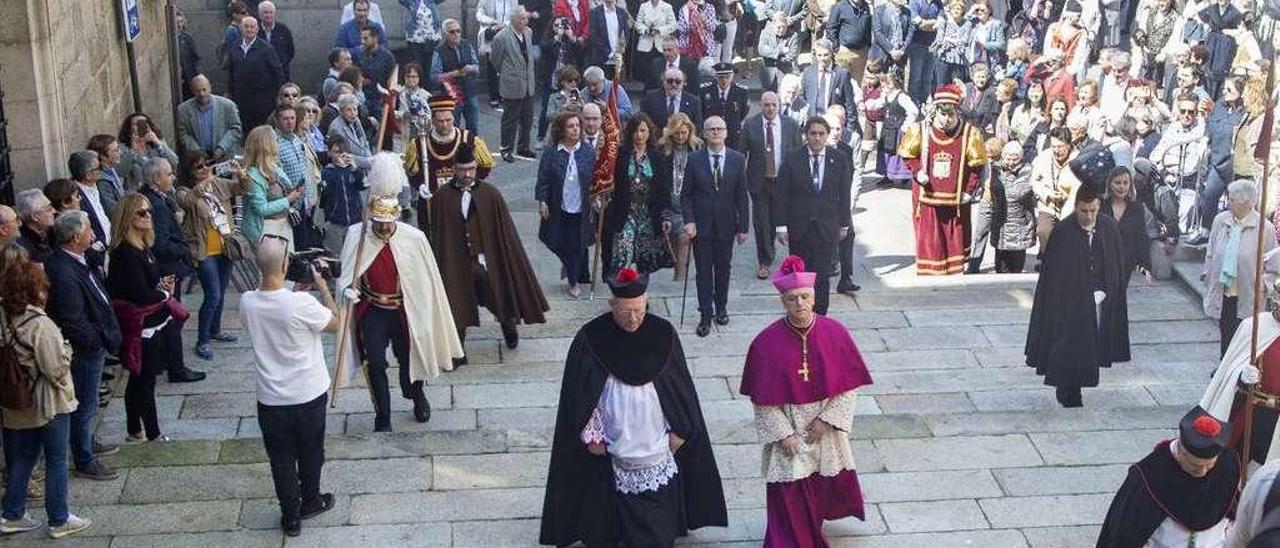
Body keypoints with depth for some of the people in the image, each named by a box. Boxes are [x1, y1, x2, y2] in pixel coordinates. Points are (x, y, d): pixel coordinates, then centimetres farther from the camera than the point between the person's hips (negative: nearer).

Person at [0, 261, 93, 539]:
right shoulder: (40, 325, -23)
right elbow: (55, 369, -22)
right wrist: (66, 350, -4)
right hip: (49, 403, -7)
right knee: (57, 462, 6)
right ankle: (59, 521, 15)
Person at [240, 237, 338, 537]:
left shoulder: (247, 302, -12)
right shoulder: (301, 303, -27)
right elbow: (334, 323, -8)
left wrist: (295, 289, 9)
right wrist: (323, 287, 0)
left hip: (271, 399, 2)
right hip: (309, 395, -2)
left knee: (282, 458, 16)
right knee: (311, 452, 22)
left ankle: (291, 516, 25)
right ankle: (310, 501, 41)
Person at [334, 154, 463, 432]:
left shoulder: (414, 238, -16)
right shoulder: (357, 235, -14)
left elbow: (426, 280, -6)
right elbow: (345, 274, -6)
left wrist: (426, 312, -1)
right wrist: (347, 289, -27)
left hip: (405, 310, 0)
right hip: (372, 311, 0)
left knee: (408, 358, 17)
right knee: (376, 365, -1)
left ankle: (418, 397, 47)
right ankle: (382, 417, 17)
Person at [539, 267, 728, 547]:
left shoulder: (663, 334, -5)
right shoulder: (590, 339, -9)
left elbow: (680, 386, 4)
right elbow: (578, 392, -2)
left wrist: (679, 430, 3)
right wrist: (591, 436, -3)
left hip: (656, 447, 1)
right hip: (608, 449, -1)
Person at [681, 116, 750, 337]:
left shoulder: (737, 159, 0)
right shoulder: (694, 159, -2)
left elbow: (741, 196, 2)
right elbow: (686, 194, 1)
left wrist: (743, 226, 1)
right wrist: (689, 221, -10)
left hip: (726, 225, 1)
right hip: (701, 225, -1)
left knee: (723, 269, 12)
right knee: (704, 271, 2)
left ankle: (721, 308, 30)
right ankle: (706, 316, 10)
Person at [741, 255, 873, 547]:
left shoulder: (835, 333, -11)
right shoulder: (767, 342, -16)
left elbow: (849, 385, -4)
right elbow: (763, 399, -10)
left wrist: (827, 419, -11)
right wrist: (783, 433, -13)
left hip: (825, 427, 2)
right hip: (786, 428, -2)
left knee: (828, 483, 17)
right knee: (790, 494, 2)